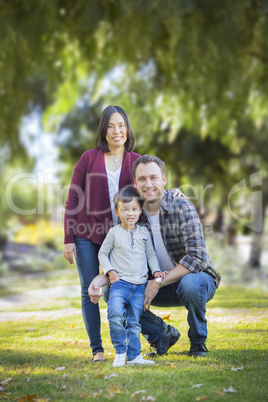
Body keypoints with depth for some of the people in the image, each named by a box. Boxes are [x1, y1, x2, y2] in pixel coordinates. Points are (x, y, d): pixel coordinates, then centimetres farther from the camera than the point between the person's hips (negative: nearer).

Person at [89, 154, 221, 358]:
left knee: (190, 283, -39)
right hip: (160, 286, 5)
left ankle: (198, 341, -10)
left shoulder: (182, 208, -20)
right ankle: (163, 333, 6)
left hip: (198, 278, -5)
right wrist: (100, 279, -21)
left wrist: (159, 282, -29)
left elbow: (197, 258, -29)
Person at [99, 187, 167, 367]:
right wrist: (110, 271, -5)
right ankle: (120, 352, -8)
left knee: (134, 321, 6)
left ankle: (134, 355, 13)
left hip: (140, 285, 3)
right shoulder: (114, 233, 0)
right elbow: (103, 253, 8)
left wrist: (156, 270, 3)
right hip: (120, 282, -3)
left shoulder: (144, 232, 9)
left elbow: (151, 254, 18)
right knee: (115, 314, -23)